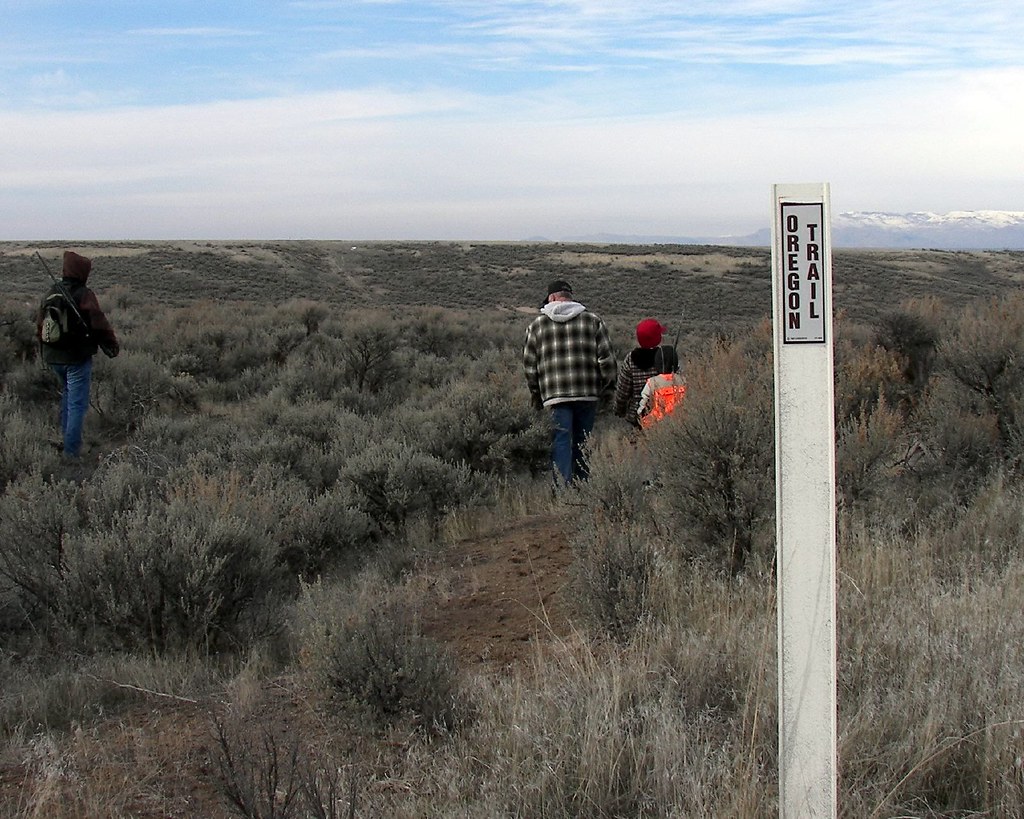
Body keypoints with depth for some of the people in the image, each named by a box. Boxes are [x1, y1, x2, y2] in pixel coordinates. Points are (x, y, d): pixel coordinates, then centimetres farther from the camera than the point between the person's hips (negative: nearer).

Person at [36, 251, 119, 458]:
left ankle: (65, 433, 30)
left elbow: (40, 325, 15)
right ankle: (71, 449, -2)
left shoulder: (51, 294, 7)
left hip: (53, 357, 7)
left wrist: (45, 350, 28)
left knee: (67, 391, 28)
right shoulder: (84, 295, -15)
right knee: (78, 403, -1)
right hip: (77, 358, -7)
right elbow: (99, 324, -16)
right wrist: (112, 345, -2)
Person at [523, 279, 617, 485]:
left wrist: (536, 394, 20)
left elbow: (529, 364, 10)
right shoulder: (593, 320, 8)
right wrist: (607, 389, 11)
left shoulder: (537, 324, 8)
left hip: (555, 395, -1)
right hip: (588, 393, 1)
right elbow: (607, 358, 3)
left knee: (561, 442, -2)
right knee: (583, 442, 10)